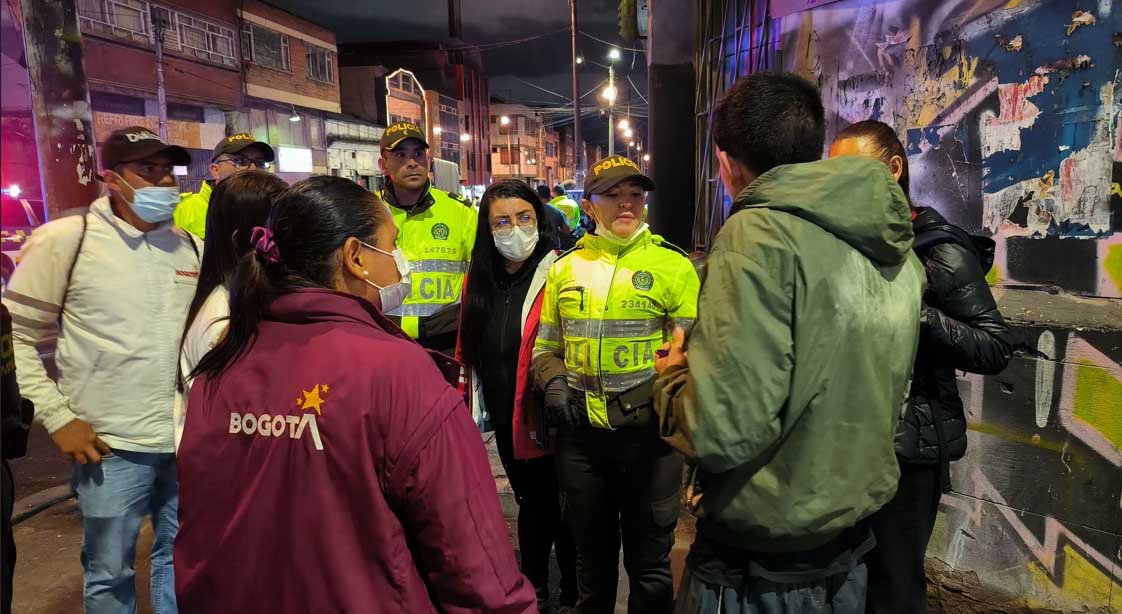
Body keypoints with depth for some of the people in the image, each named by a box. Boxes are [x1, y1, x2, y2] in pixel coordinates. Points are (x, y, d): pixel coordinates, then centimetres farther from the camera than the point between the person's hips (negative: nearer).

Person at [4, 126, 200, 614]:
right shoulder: (64, 239, -6)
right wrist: (57, 417, -8)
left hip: (192, 438, 4)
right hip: (111, 446, -3)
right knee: (110, 573, 12)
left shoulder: (188, 246, 6)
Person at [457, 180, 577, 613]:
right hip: (506, 419, 6)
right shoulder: (479, 279, 4)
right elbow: (469, 353, 9)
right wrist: (473, 406, 7)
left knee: (561, 505, 10)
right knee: (528, 501, 22)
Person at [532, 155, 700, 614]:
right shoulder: (564, 268, 7)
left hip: (647, 433, -3)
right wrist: (554, 382, -3)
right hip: (580, 434, 3)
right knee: (592, 555, 21)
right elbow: (545, 347, 15)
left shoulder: (672, 265, -3)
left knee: (648, 559, 13)